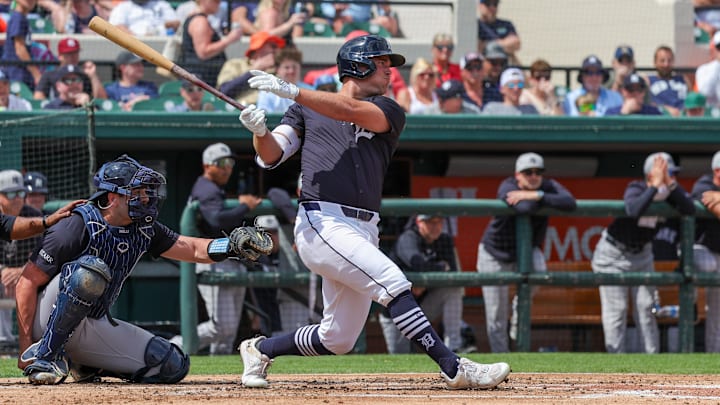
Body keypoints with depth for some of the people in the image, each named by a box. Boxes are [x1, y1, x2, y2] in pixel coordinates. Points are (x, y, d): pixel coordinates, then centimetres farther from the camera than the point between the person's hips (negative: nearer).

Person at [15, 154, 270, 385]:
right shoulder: (79, 226, -19)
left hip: (94, 326, 7)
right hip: (49, 321, -7)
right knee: (91, 270, -36)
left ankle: (87, 366, 11)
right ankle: (42, 355, -25)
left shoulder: (143, 230, 2)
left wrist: (231, 246, -13)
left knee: (173, 365, -4)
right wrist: (24, 346, -22)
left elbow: (192, 249, 9)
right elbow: (27, 283, -19)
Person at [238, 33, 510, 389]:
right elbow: (271, 156, 6)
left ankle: (260, 349, 29)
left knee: (338, 340, 6)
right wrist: (260, 131, -17)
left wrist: (291, 91, -18)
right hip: (323, 223, -5)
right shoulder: (307, 108, 13)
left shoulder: (389, 113, 13)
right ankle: (454, 369, -25)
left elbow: (351, 111, -8)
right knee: (393, 283, -23)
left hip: (364, 232, 5)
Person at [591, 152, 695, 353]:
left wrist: (671, 183, -35)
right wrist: (656, 186, -44)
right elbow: (634, 210, -49)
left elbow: (689, 210, -29)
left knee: (646, 308, 5)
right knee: (616, 310, -6)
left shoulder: (670, 192, -11)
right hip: (614, 254, -5)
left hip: (642, 254, 6)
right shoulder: (636, 189, -27)